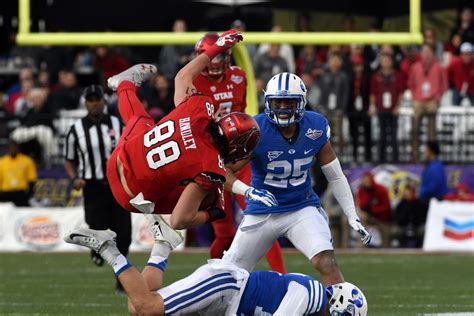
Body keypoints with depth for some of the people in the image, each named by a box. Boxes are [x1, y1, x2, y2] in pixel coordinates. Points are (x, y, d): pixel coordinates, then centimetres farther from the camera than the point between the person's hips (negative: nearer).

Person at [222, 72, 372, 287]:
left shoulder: (316, 128, -8)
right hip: (262, 213, -1)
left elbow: (335, 176, 3)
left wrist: (353, 218, 2)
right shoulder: (256, 132, -19)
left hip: (303, 207, 1)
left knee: (326, 263, -23)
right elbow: (224, 171, -19)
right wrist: (247, 191, -38)